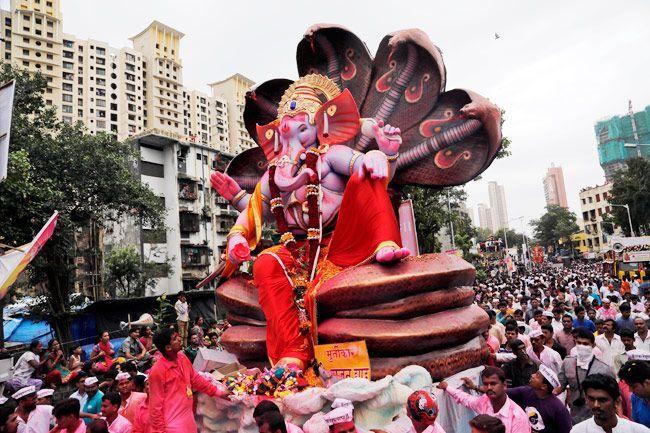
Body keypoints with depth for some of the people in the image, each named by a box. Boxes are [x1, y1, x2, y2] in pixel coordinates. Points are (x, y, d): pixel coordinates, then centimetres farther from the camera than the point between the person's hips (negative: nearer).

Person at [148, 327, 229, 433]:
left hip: (188, 418, 7)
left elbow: (195, 379, 12)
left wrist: (217, 392, 14)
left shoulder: (182, 358, -1)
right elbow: (156, 405, -14)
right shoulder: (158, 370, -22)